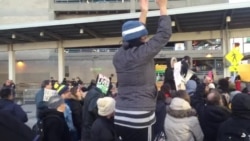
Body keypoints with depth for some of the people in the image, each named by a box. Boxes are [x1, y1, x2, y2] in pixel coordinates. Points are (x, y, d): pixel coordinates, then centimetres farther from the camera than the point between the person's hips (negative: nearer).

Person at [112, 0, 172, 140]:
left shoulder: (119, 55, 4)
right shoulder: (142, 54, -14)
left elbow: (134, 36, 21)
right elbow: (164, 34, -5)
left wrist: (144, 11, 27)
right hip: (140, 116, -7)